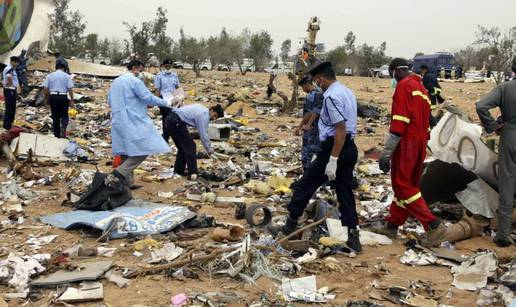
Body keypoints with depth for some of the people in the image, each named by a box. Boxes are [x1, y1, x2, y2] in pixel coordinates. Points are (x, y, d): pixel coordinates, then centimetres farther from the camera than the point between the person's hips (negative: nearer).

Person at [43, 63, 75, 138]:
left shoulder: (50, 76, 7)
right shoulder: (67, 76, 1)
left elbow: (45, 88, 3)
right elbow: (70, 89, -6)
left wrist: (46, 98, 13)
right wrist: (72, 99, 1)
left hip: (52, 96, 2)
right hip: (63, 97, -2)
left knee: (55, 116, 10)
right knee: (64, 115, 11)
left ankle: (57, 135, 13)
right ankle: (63, 127, -18)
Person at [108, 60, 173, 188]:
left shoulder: (116, 81, 16)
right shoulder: (135, 81, -9)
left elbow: (110, 101, 22)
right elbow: (148, 97, -12)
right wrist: (165, 103, -2)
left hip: (118, 121, 9)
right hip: (133, 121, -9)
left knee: (126, 151, 12)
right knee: (143, 149, -8)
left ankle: (127, 182, 13)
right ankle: (121, 172, -16)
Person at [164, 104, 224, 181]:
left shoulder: (203, 110, 18)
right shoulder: (204, 115, -12)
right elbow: (203, 135, -11)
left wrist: (210, 147, 28)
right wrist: (209, 151, 0)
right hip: (175, 122, -10)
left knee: (182, 147, 19)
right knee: (190, 147, -6)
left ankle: (179, 170, 27)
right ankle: (192, 173, -5)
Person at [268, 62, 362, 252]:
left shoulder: (331, 96, -17)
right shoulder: (347, 92, 14)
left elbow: (340, 129, -23)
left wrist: (332, 160, -23)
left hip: (334, 148, -9)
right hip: (350, 149, 9)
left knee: (305, 186, 3)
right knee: (345, 192, 11)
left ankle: (290, 228, 14)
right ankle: (353, 237, 11)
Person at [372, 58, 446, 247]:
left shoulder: (404, 85, -10)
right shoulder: (421, 88, 19)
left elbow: (399, 121, -20)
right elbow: (425, 119, 17)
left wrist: (387, 152, -21)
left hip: (406, 142, -10)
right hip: (421, 142, 10)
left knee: (403, 185, -4)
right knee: (409, 184, 13)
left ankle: (433, 226, -10)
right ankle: (392, 226, 24)